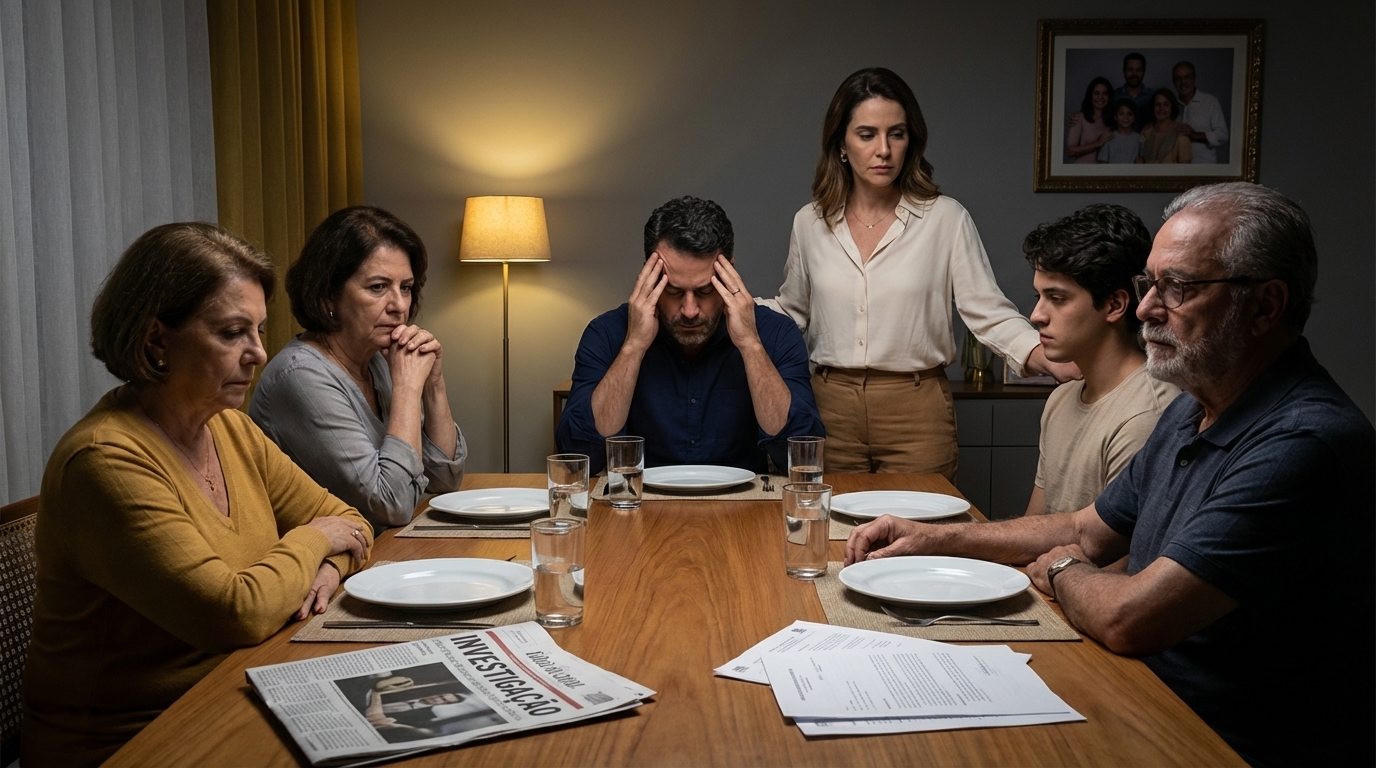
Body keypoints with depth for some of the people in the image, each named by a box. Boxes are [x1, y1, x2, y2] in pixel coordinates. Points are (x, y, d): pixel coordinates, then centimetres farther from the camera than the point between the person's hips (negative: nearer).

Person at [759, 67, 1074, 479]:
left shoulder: (946, 218, -3)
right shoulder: (810, 223, 5)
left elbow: (990, 313, -5)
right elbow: (791, 310, 17)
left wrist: (1053, 360, -20)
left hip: (916, 412, -2)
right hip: (831, 406, 2)